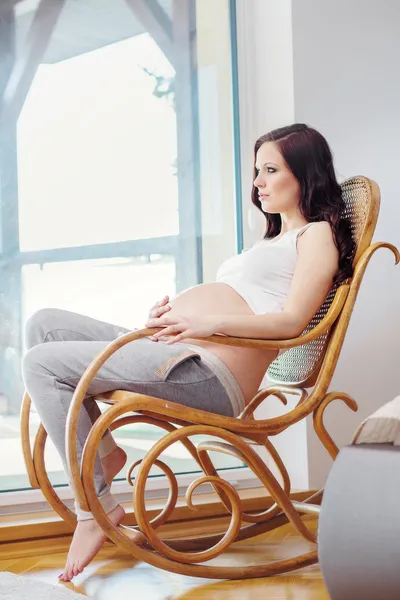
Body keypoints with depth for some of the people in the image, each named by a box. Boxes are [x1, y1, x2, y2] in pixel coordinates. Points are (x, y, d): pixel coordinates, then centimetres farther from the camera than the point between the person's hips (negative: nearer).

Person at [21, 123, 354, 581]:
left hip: (208, 371, -11)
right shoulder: (273, 239, 32)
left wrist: (207, 322, -23)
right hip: (174, 354, 11)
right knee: (45, 324, 5)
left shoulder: (318, 234, 2)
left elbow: (291, 322, -12)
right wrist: (176, 311, 6)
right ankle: (103, 452, 2)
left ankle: (98, 506, -10)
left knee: (43, 363, -15)